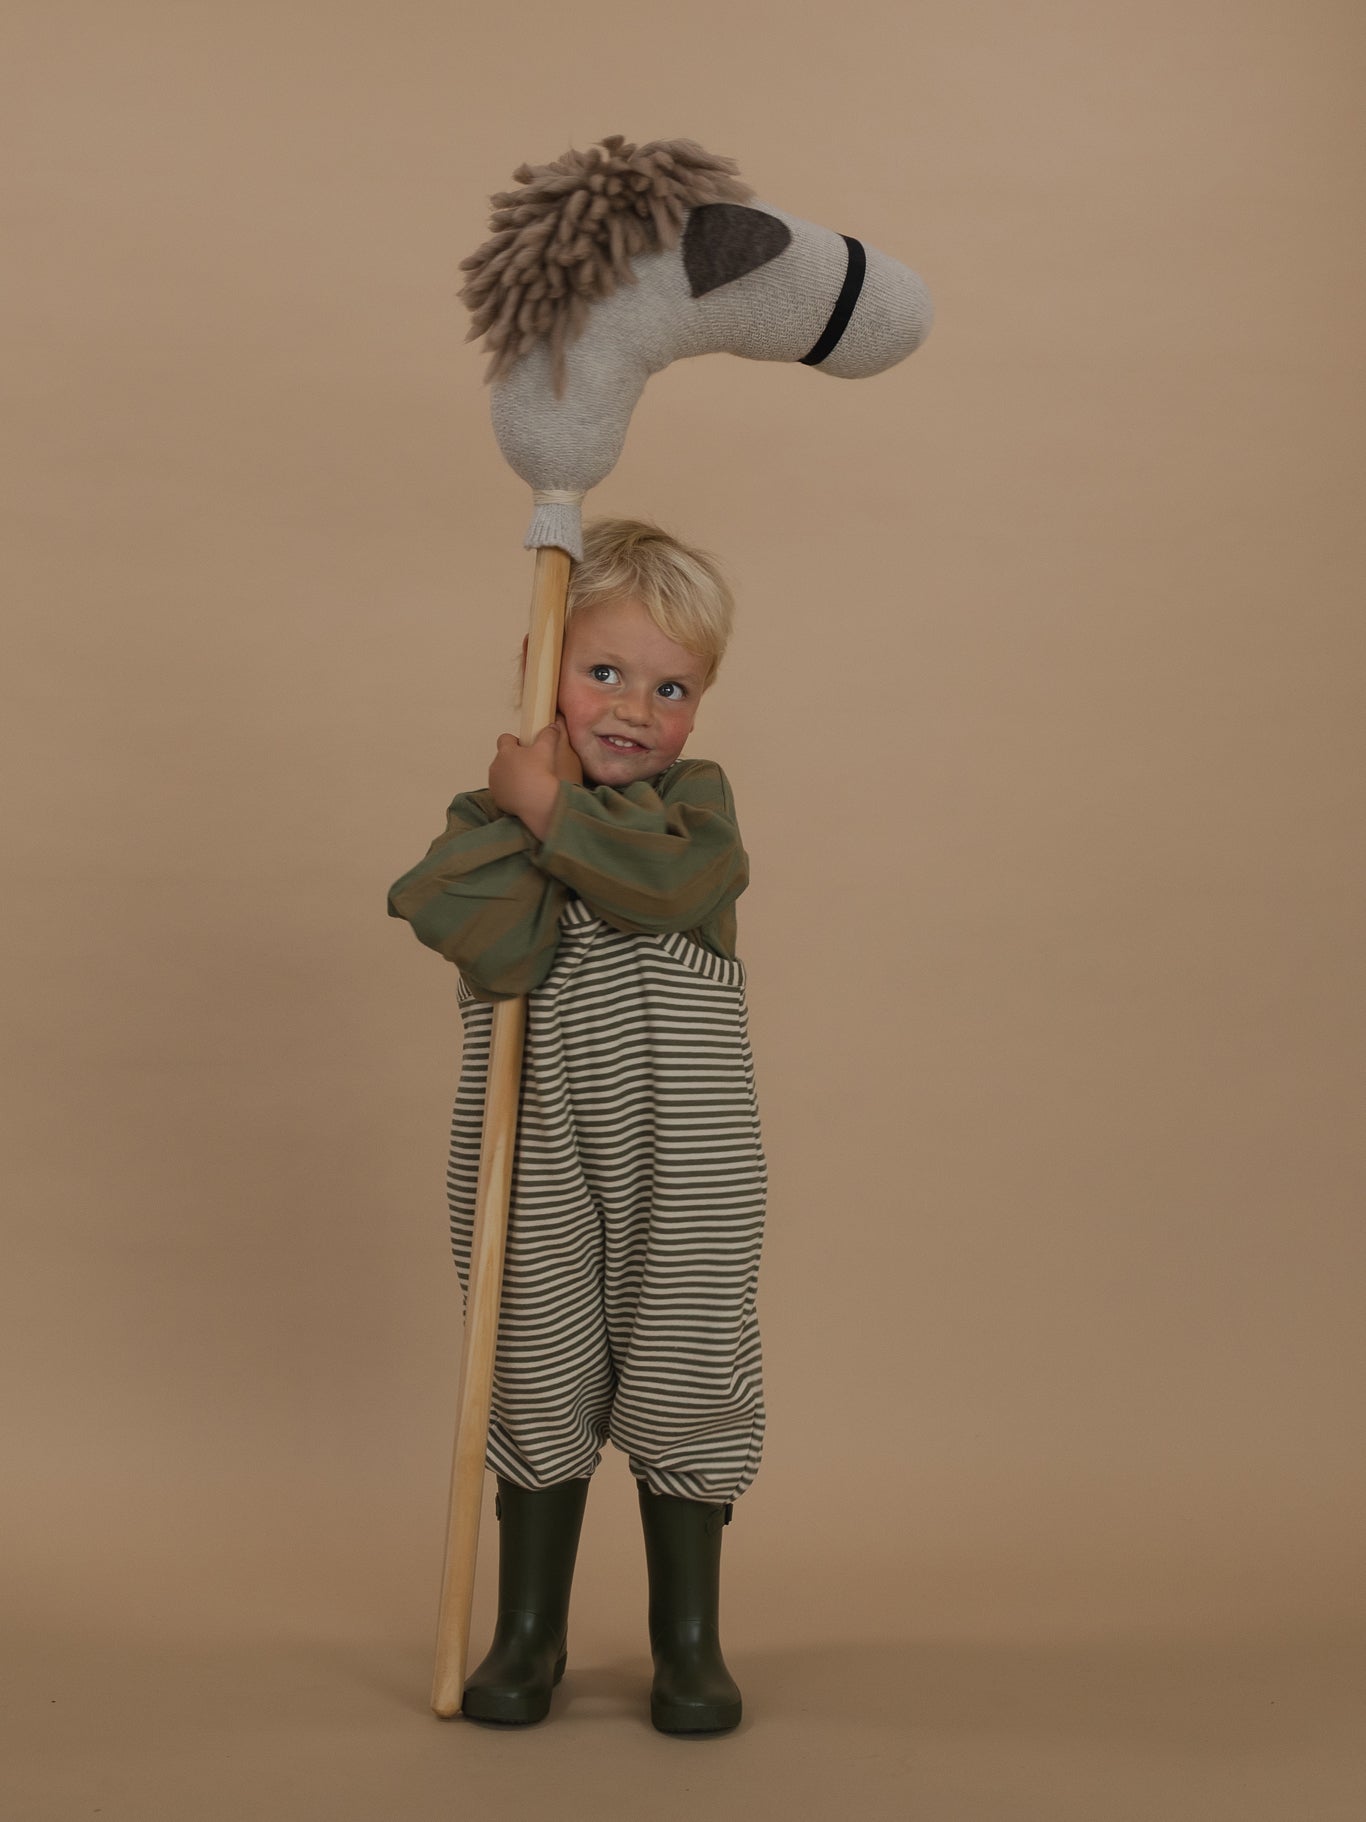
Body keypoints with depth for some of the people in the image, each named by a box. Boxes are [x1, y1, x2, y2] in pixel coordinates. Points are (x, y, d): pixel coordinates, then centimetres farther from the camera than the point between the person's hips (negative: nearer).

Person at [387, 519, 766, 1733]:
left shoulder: (697, 796, 0)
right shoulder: (489, 818, 0)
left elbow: (672, 883, -24)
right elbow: (505, 953, -20)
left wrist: (553, 807, -19)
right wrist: (522, 811, -18)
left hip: (684, 1172, -1)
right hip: (538, 1168, 1)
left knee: (681, 1383, 8)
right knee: (540, 1384, 12)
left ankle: (690, 1641, 26)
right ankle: (528, 1633, 30)